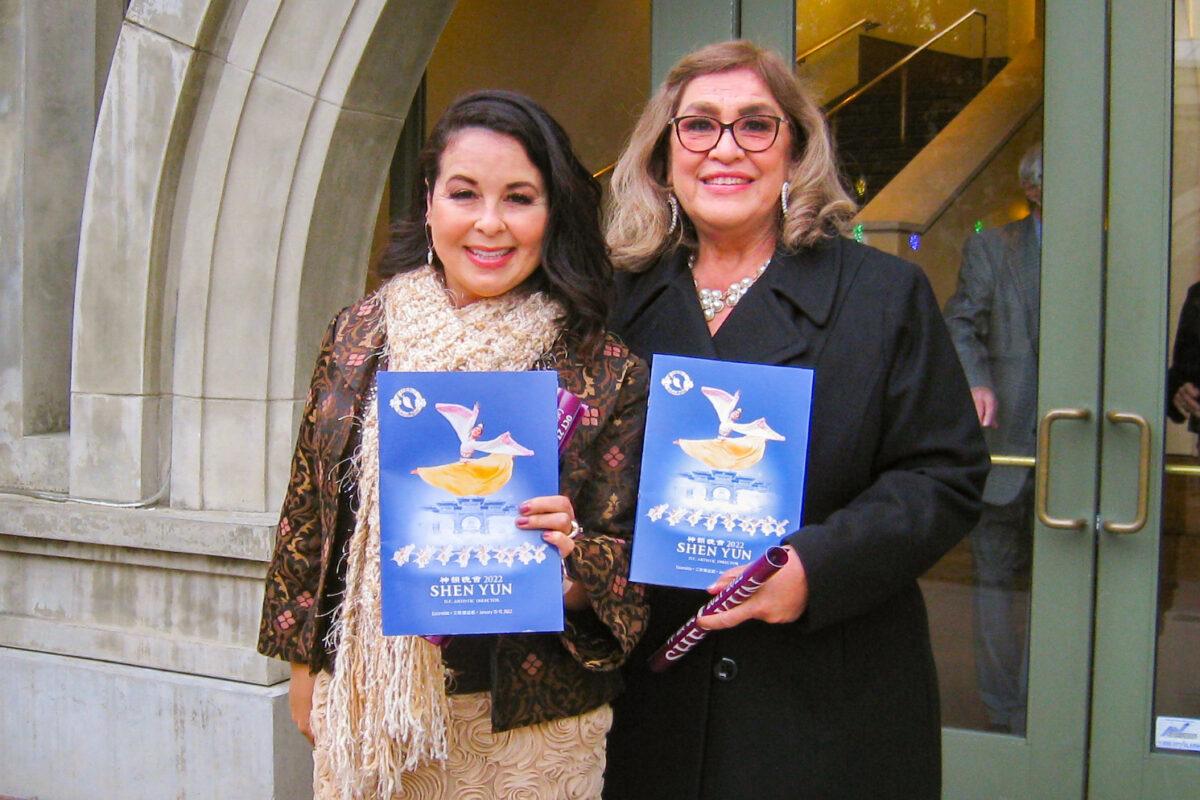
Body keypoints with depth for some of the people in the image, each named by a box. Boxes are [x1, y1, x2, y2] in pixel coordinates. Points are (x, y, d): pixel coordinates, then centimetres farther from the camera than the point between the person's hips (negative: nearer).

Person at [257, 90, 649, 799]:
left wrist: (571, 560, -26)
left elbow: (628, 568, -5)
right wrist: (304, 664, 10)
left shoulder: (604, 371, -9)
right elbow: (308, 507, 7)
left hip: (527, 723, -2)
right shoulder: (360, 334, -1)